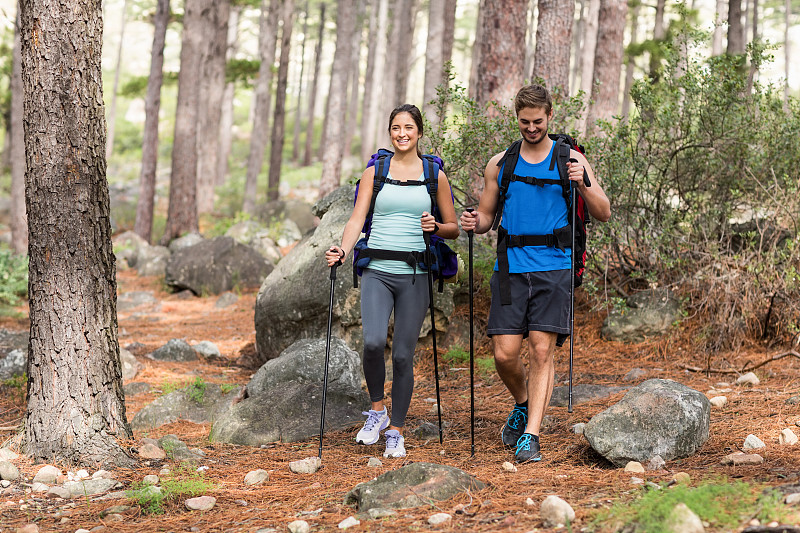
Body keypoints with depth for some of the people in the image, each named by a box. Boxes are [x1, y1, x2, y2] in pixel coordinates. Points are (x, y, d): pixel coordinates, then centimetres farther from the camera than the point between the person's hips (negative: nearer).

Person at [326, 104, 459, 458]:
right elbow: (357, 219, 0)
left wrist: (435, 227, -9)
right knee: (373, 342, -21)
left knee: (403, 354, -2)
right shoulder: (374, 173, 8)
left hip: (414, 275, 0)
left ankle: (396, 432, 12)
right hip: (377, 271, 0)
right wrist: (343, 250, -18)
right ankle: (376, 409, 4)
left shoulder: (434, 176, 8)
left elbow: (454, 229, 13)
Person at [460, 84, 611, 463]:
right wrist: (475, 224, -6)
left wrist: (582, 184, -15)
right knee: (505, 354, -4)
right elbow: (487, 215, 18)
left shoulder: (570, 159, 5)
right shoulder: (500, 164, 11)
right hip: (510, 268, 2)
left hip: (554, 268, -2)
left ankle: (530, 436, -7)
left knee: (542, 350, -9)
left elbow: (604, 213, 3)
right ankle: (522, 406, 27)